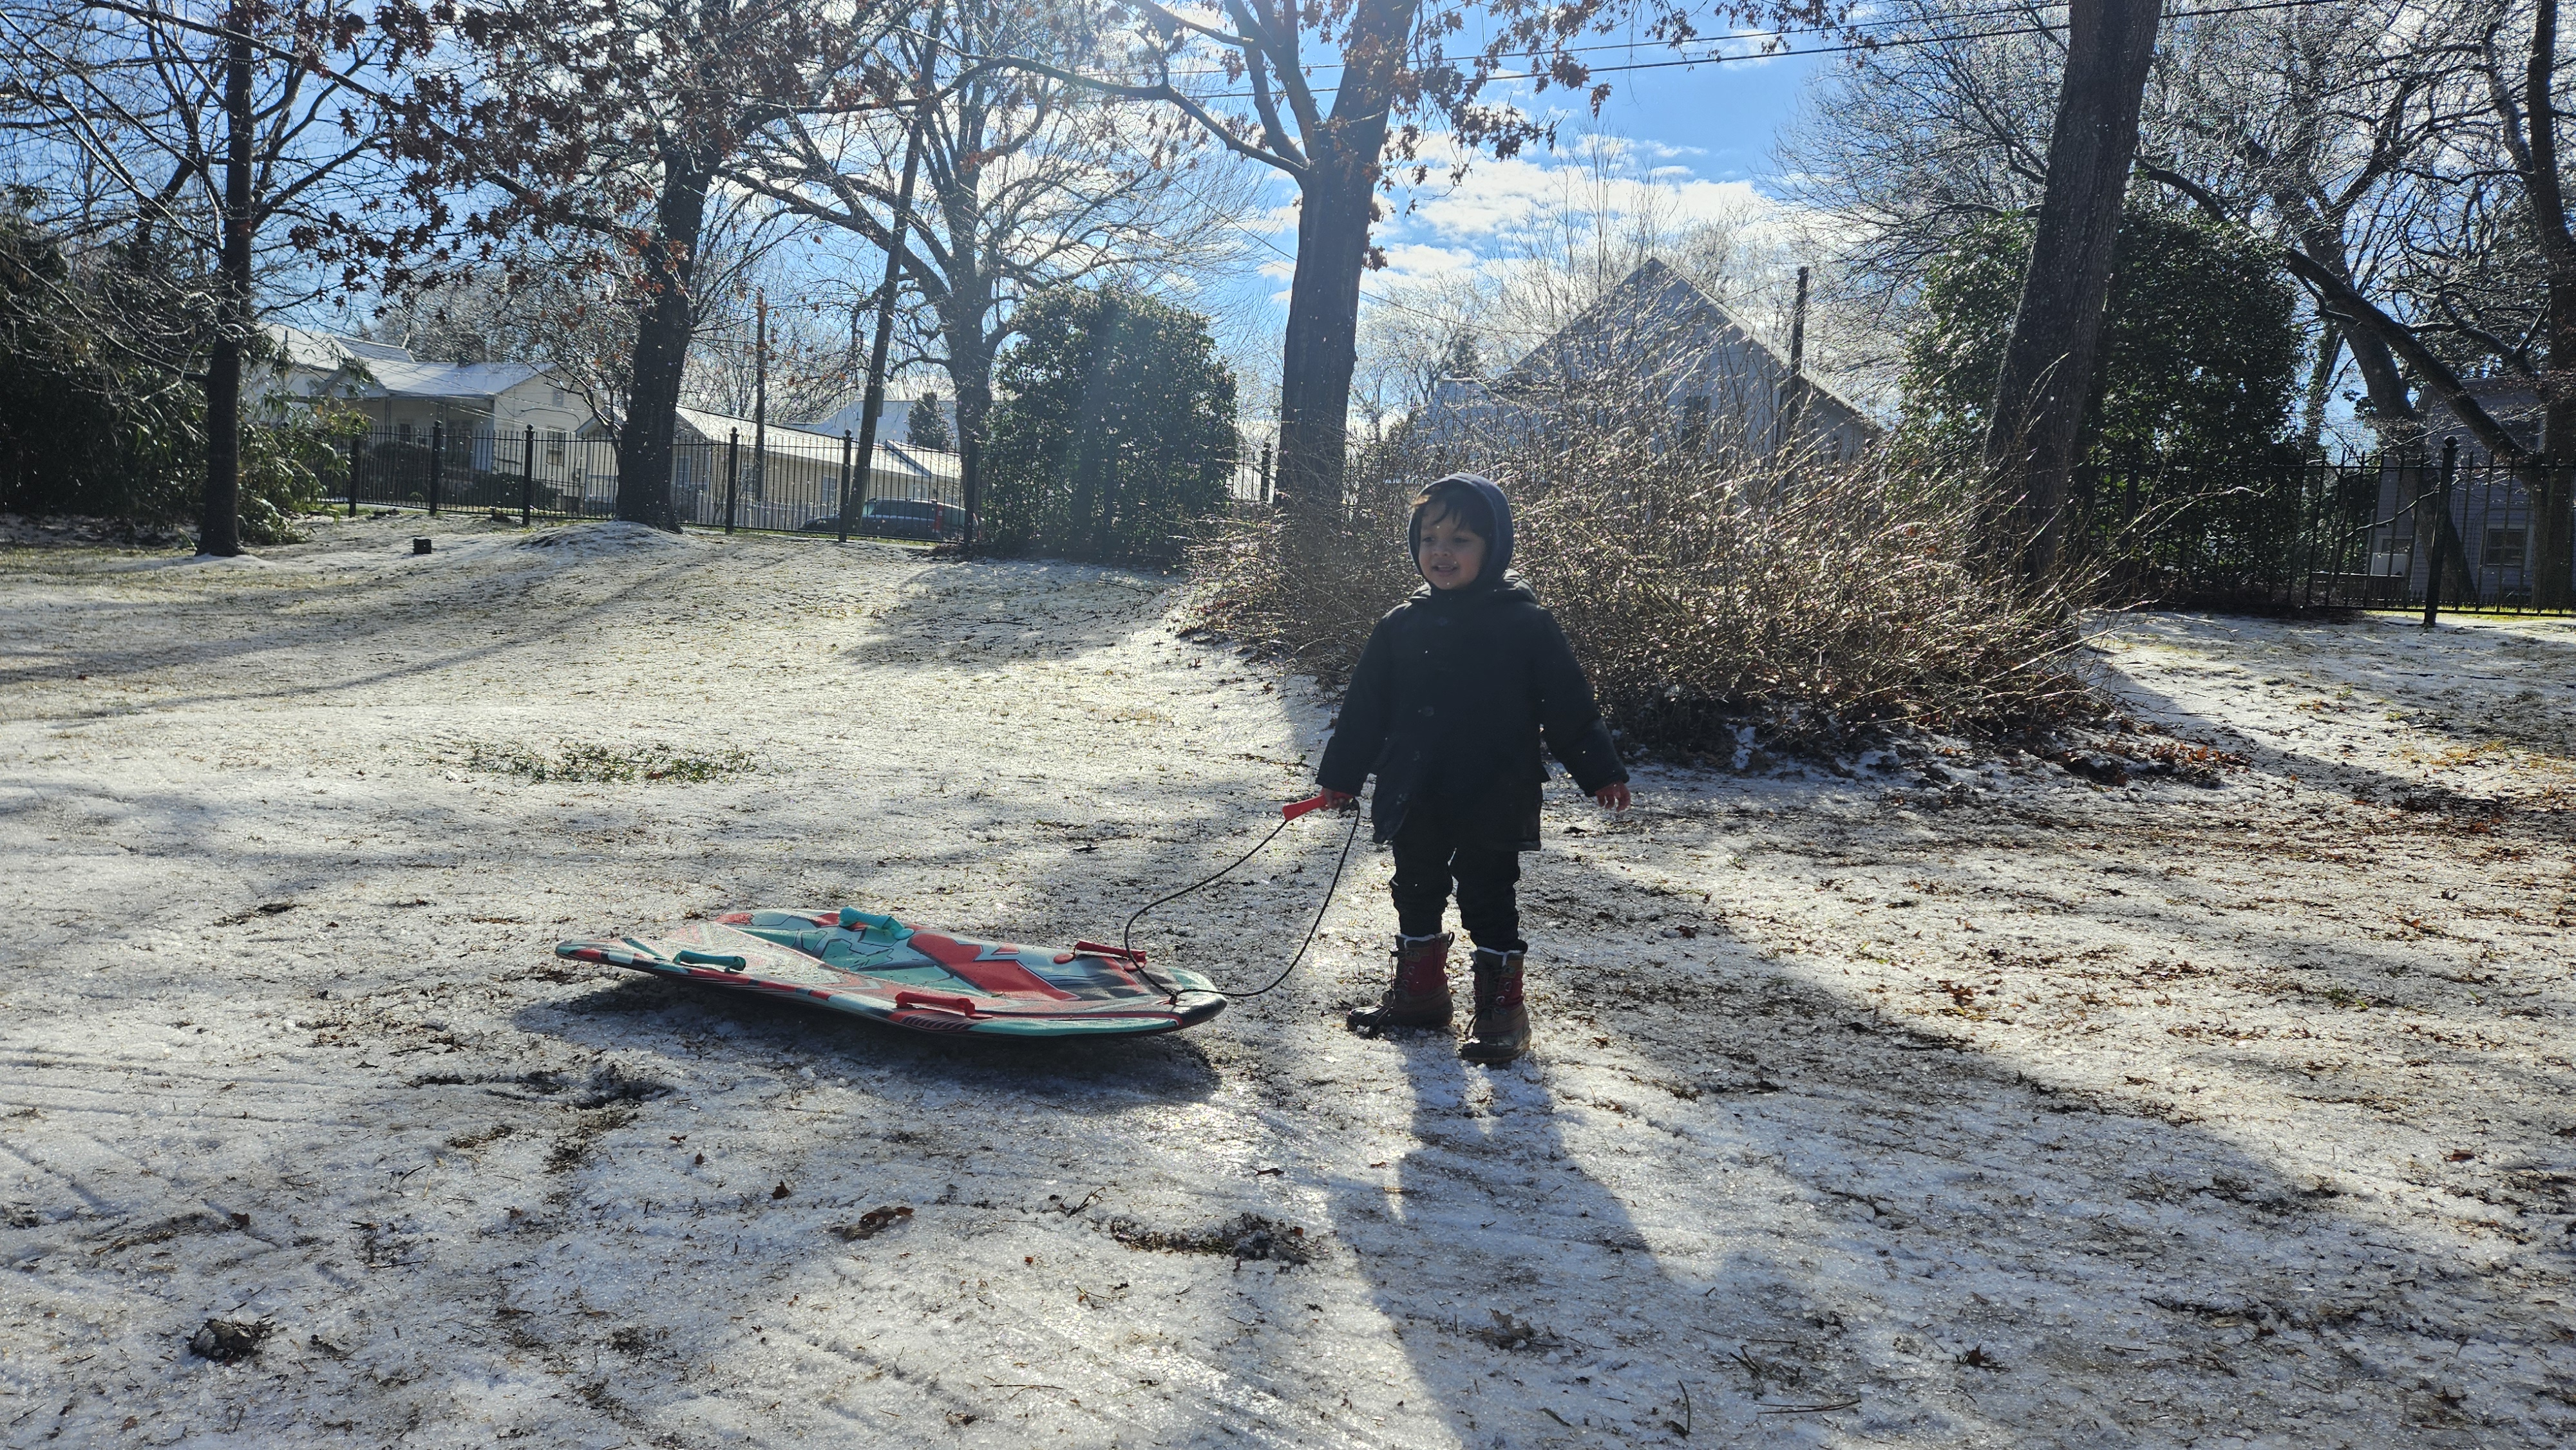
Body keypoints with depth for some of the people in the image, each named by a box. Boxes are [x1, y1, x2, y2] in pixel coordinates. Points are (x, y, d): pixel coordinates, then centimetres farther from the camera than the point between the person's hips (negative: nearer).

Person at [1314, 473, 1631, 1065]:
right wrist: (1342, 773, 12)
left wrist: (1601, 771, -4)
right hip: (1415, 799, 5)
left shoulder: (1526, 626, -7)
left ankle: (1501, 1004, 15)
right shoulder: (1401, 626, 4)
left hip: (1493, 801, -4)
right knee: (1416, 892, 16)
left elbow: (1570, 706, -3)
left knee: (1488, 900, 2)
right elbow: (1366, 708, 10)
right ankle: (1419, 987, 34)